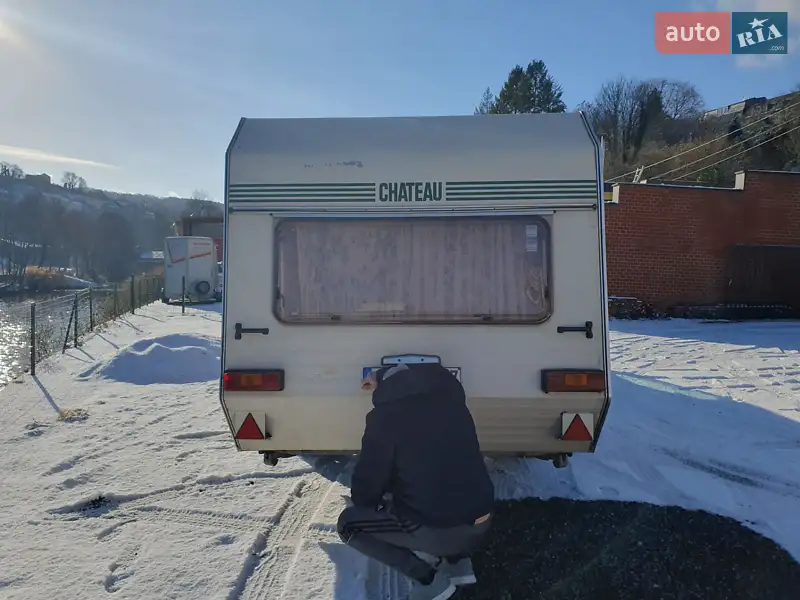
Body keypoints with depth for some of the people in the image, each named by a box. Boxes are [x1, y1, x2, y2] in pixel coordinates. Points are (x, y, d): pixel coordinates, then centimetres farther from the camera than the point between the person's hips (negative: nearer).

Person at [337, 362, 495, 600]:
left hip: (435, 530, -6)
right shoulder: (449, 394, 4)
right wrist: (384, 375, 36)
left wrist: (362, 502, 18)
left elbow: (368, 480, -4)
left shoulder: (385, 416, -12)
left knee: (348, 523, 12)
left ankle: (427, 578, 7)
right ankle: (457, 561, 21)